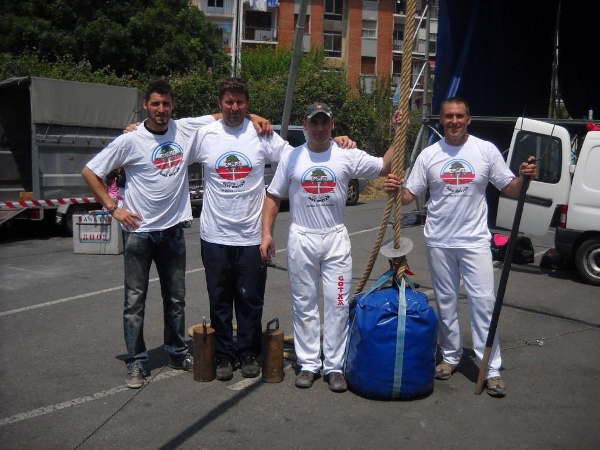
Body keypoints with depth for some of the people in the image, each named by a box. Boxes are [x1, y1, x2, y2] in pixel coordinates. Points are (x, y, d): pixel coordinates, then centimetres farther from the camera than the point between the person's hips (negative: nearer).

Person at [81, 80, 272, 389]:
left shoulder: (186, 129, -1)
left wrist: (251, 117, -9)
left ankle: (178, 352, 30)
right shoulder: (130, 141, -9)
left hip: (172, 230, 3)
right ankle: (136, 362, 16)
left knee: (176, 297, 14)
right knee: (135, 299, 4)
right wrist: (113, 208, -9)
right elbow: (90, 172, -4)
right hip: (138, 231, -3)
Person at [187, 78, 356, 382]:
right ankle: (223, 356, 25)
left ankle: (248, 354, 26)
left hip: (251, 236, 0)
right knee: (219, 300, 11)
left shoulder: (262, 135, -1)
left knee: (250, 299, 9)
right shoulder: (205, 135, 0)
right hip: (214, 235, 1)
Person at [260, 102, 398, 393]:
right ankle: (309, 364, 19)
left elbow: (384, 167, 1)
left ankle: (334, 366, 13)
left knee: (337, 303, 1)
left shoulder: (347, 156, 0)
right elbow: (273, 197, 5)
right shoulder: (291, 158, 1)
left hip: (336, 238, 0)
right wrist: (266, 233, -3)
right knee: (304, 304, 7)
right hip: (301, 238, 0)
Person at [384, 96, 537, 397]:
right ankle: (450, 357, 29)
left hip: (475, 241, -2)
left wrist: (524, 177, -21)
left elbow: (510, 190, 0)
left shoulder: (486, 150, -2)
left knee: (483, 302, -3)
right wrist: (395, 190, -20)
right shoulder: (429, 155, 1)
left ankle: (491, 369, 6)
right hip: (439, 242, 2)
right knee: (446, 302, 13)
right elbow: (409, 195, 2)